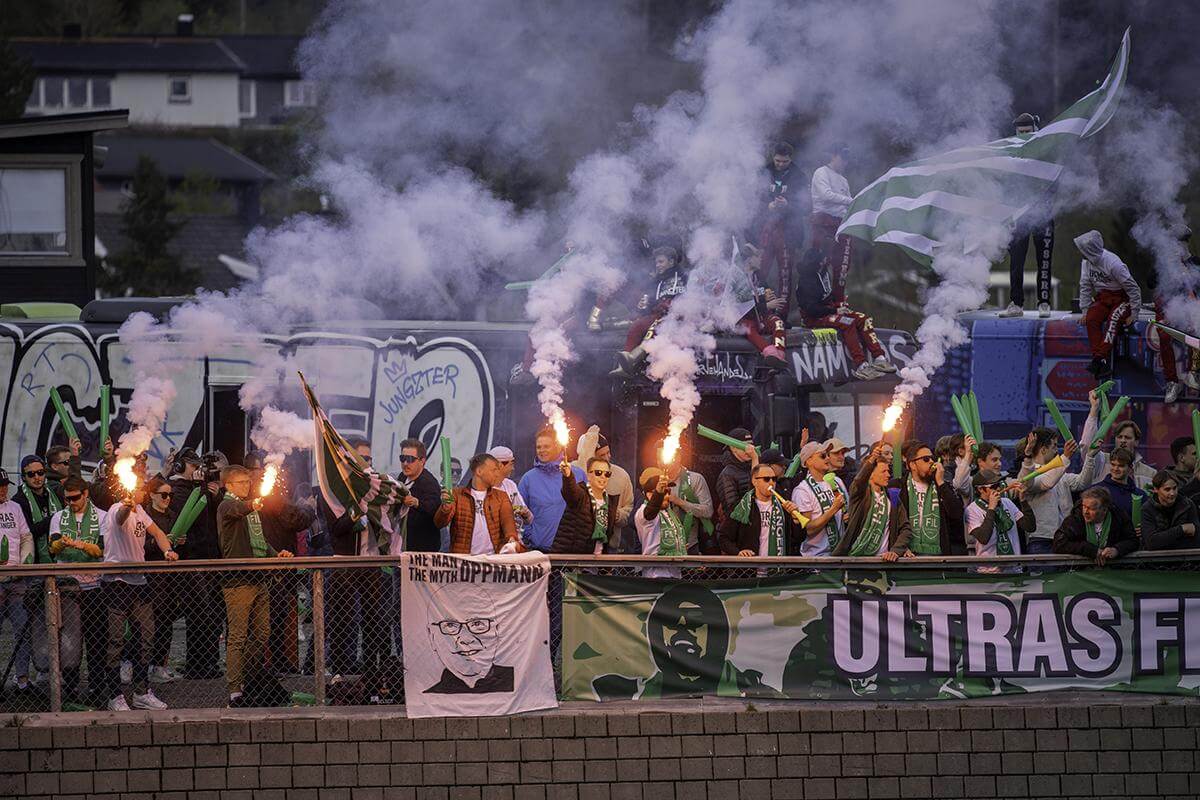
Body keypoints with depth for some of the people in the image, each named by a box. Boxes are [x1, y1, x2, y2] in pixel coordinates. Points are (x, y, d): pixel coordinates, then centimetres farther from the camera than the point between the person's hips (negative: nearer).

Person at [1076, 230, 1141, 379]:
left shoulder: (1113, 263, -22)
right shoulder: (1086, 263, -2)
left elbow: (1133, 289, -16)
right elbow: (1085, 287, 8)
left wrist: (1133, 314, -16)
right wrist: (1085, 311, -2)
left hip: (1122, 299, -5)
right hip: (1102, 298, 5)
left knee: (1113, 319, -34)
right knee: (1091, 319, -24)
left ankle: (1099, 358, -43)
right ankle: (1102, 362, -32)